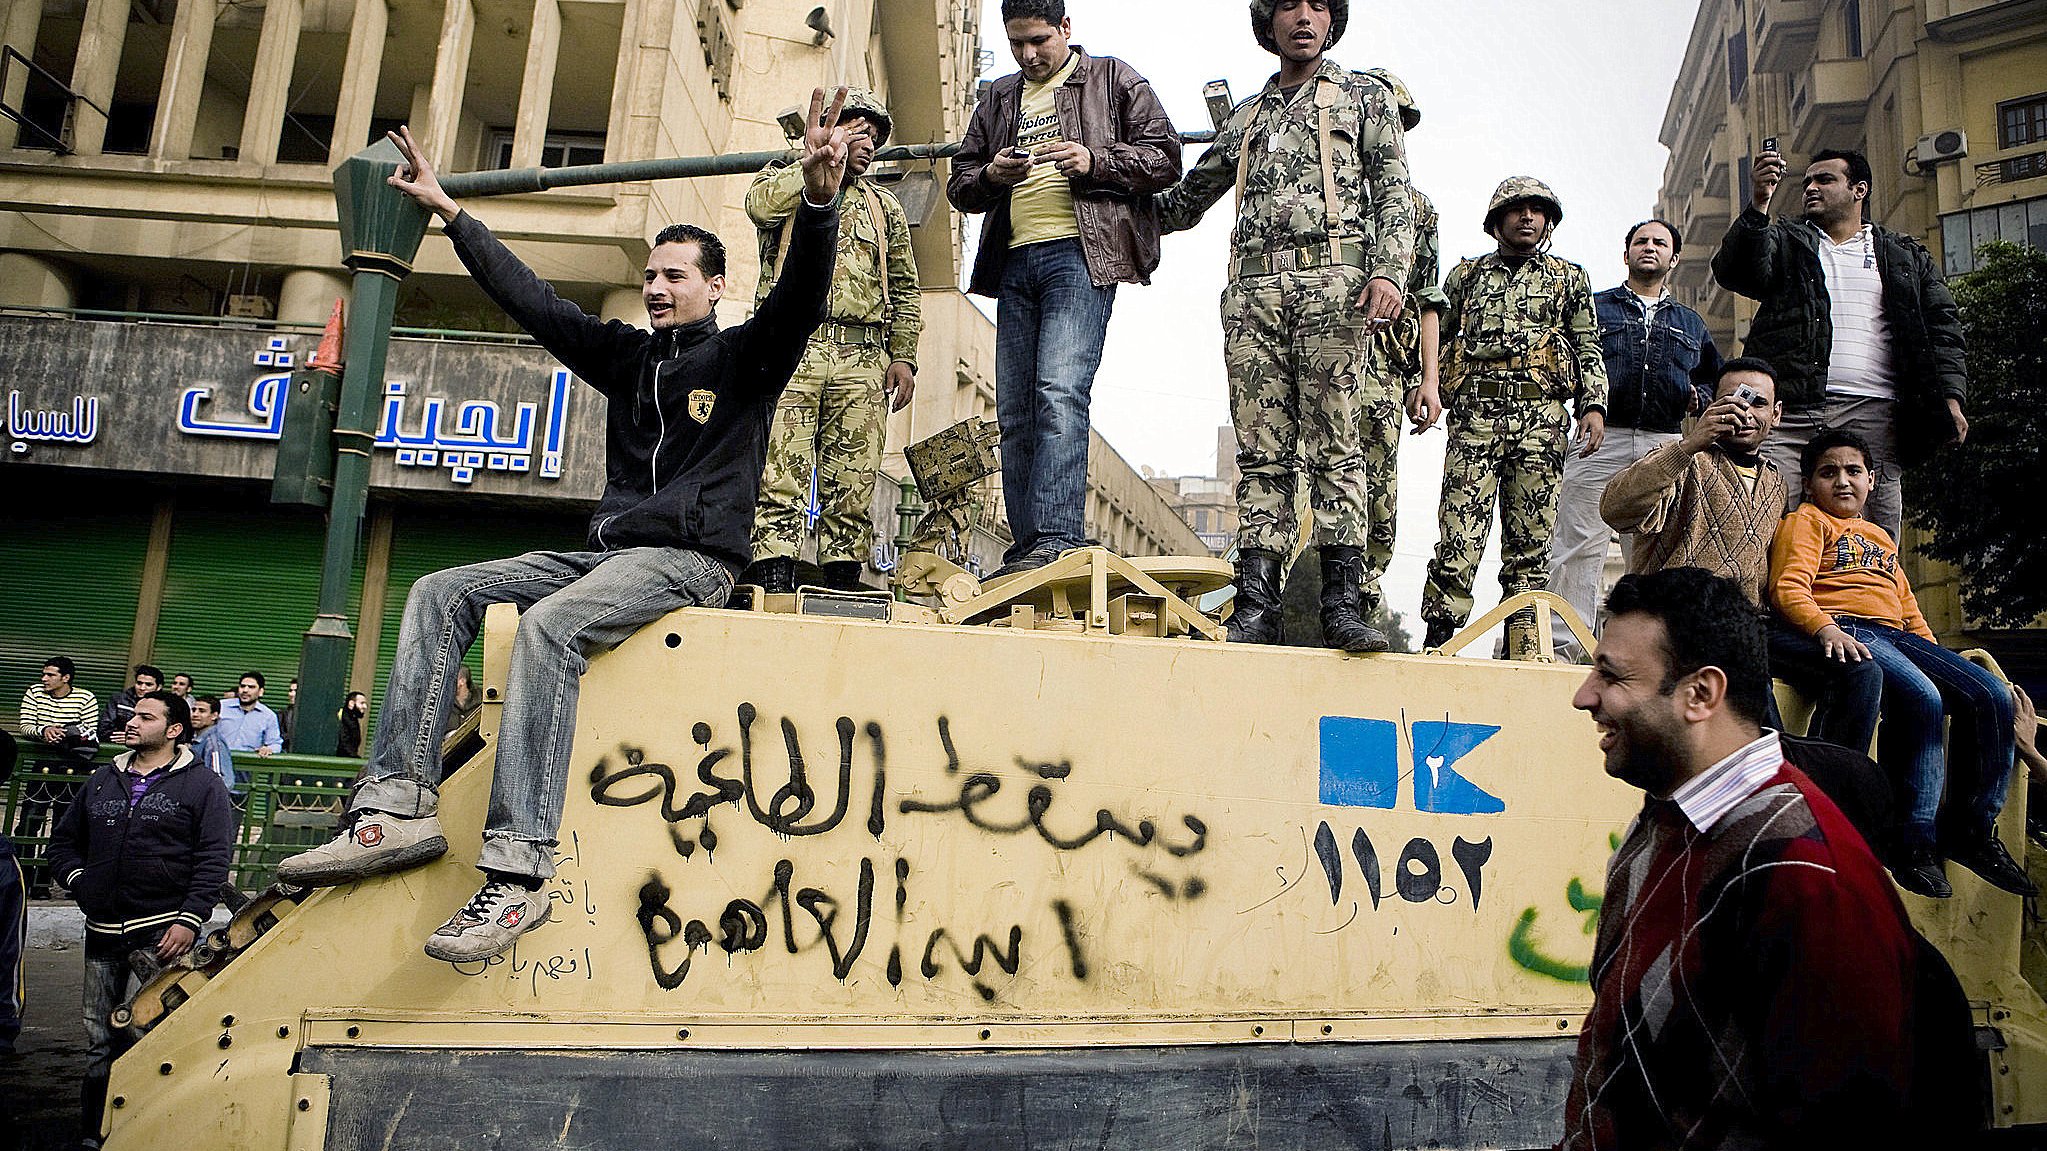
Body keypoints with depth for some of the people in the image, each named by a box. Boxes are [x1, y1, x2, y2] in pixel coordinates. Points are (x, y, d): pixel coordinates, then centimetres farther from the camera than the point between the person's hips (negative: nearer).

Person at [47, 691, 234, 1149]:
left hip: (164, 932, -5)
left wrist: (189, 920, -15)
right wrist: (78, 879, 6)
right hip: (102, 932, 6)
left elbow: (214, 859, -7)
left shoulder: (202, 785, -1)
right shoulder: (103, 780, 16)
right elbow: (63, 840, 25)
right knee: (98, 1040, 12)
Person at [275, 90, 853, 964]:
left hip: (692, 560, -7)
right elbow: (532, 299, 25)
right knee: (440, 593, -7)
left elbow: (800, 298, -14)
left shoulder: (744, 358, 4)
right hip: (607, 552, 8)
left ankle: (517, 872, -39)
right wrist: (449, 213, 27)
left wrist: (819, 201, -30)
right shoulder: (628, 355, 22)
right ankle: (400, 804, -17)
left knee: (548, 626, -34)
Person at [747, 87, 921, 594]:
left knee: (852, 483, -3)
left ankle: (842, 584, -2)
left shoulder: (884, 206, 25)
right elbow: (761, 204, -9)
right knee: (780, 473, -13)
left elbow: (904, 288, 21)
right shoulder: (784, 180, 17)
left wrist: (903, 357, 8)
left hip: (862, 359, 3)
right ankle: (774, 581, -15)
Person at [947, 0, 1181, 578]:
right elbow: (959, 183, 24)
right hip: (1015, 261, 6)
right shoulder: (998, 98, 26)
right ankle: (1027, 552, 6)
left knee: (1060, 390, -21)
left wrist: (1094, 161, -10)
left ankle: (1057, 539, -25)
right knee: (1015, 410, 2)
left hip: (1079, 253, -6)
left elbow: (1165, 157, 5)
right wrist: (991, 175, 1)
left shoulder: (1112, 79, 13)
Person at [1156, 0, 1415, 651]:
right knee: (1260, 453, -3)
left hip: (1332, 280, -3)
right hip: (1253, 289, 3)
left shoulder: (1366, 96, 18)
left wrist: (1389, 272, -10)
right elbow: (1186, 201, 35)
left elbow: (1394, 196, 6)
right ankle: (1257, 605, -6)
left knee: (1333, 447, -9)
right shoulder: (1247, 116, 27)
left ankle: (1342, 604, -10)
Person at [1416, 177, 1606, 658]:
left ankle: (1522, 651, 1)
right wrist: (1424, 382, 3)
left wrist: (1594, 405, 1)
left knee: (1530, 541, -1)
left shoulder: (1569, 278, 19)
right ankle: (1438, 640, -9)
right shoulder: (1467, 275, 19)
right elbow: (1436, 335, 21)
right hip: (1476, 413, -1)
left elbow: (1589, 349, 15)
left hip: (1541, 418, 1)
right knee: (1459, 535, -11)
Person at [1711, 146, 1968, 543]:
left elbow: (1942, 327, 15)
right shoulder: (1785, 242, 21)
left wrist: (1950, 398, 0)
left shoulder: (1907, 257, 23)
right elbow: (1734, 272, -1)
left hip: (1871, 413, 1)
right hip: (1789, 413, -1)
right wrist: (1758, 205, -14)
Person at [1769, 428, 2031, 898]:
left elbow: (1907, 604, 33)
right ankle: (1913, 841, -25)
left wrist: (1938, 656, 17)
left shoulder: (1881, 537, 34)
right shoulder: (1807, 521, 12)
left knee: (1992, 696, -13)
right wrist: (1825, 628, -23)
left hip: (1898, 634, 7)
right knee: (1921, 698, -32)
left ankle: (1973, 831, -3)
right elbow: (1789, 586, -5)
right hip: (1845, 630, -7)